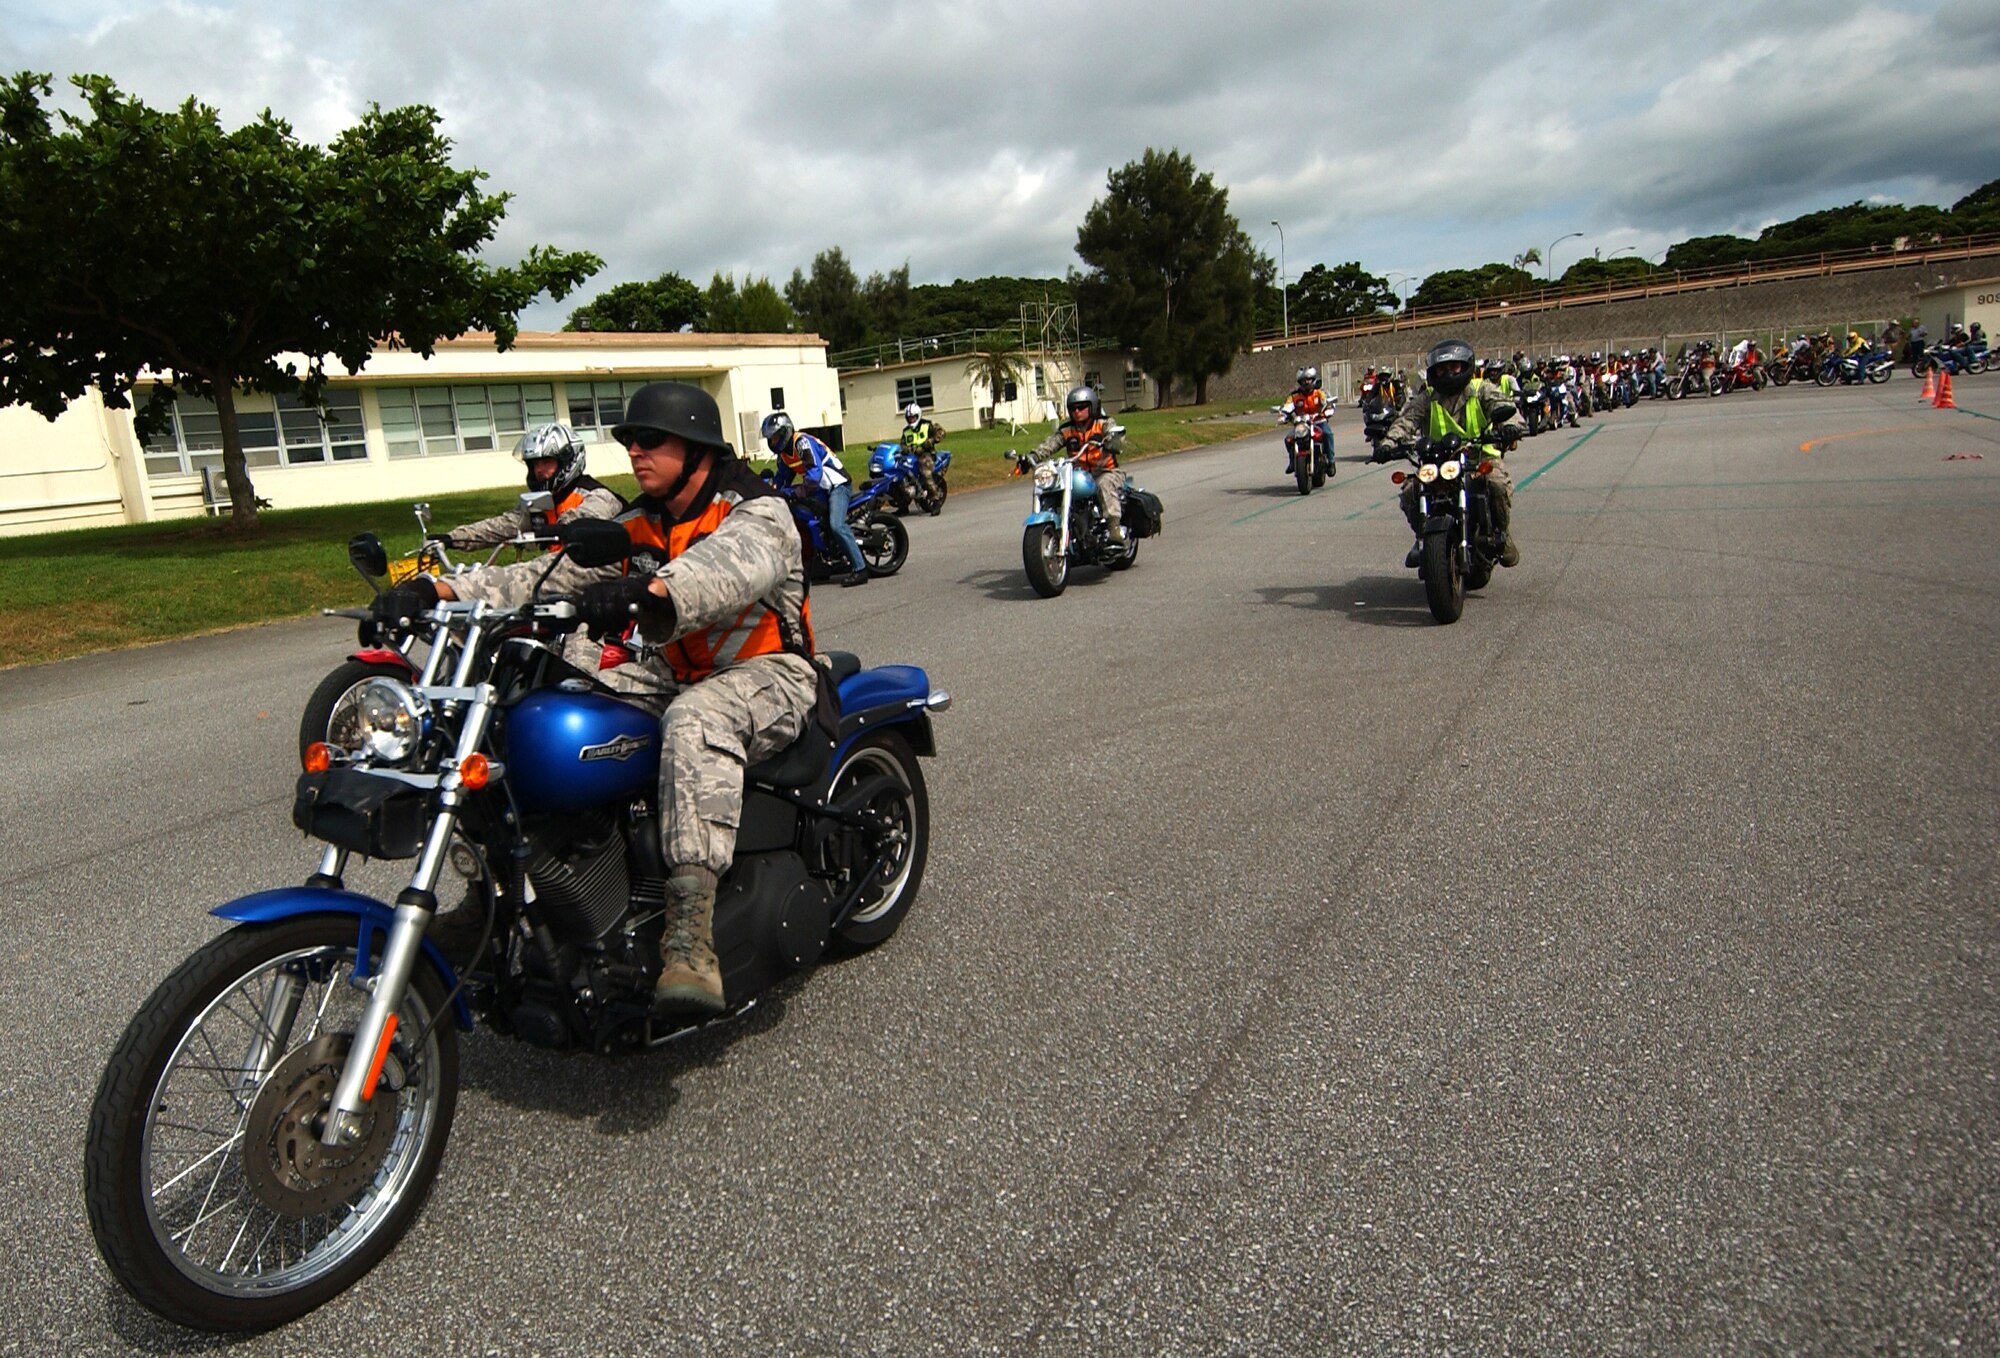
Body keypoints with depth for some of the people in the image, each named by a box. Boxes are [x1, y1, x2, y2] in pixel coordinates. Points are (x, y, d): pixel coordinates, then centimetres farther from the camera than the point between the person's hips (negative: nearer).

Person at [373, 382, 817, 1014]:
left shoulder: (757, 514, -10)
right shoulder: (637, 528, 12)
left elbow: (733, 566, -35)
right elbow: (552, 575, 0)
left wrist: (650, 591, -57)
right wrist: (441, 591, -15)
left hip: (766, 674, -7)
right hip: (670, 676, 7)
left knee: (696, 724, -42)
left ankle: (689, 935, -50)